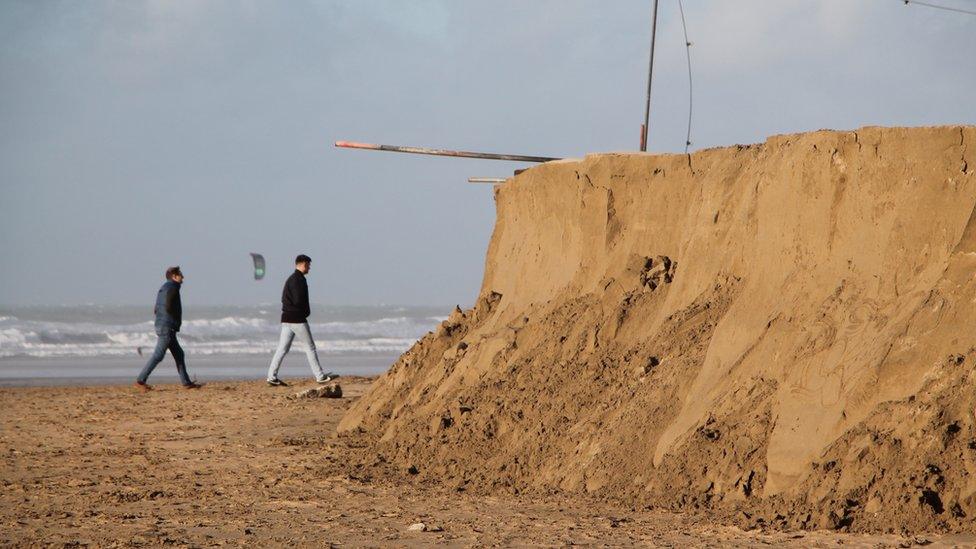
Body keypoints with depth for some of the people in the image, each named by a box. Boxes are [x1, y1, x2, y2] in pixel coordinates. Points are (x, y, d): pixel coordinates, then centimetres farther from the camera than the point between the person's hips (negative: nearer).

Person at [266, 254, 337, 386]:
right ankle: (320, 376, 2)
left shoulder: (290, 279, 17)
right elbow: (299, 300, -22)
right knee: (310, 347, -1)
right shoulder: (299, 280, -14)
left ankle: (272, 376, 0)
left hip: (286, 318, 9)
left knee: (283, 348, 5)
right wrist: (306, 311, -1)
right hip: (297, 318, -9)